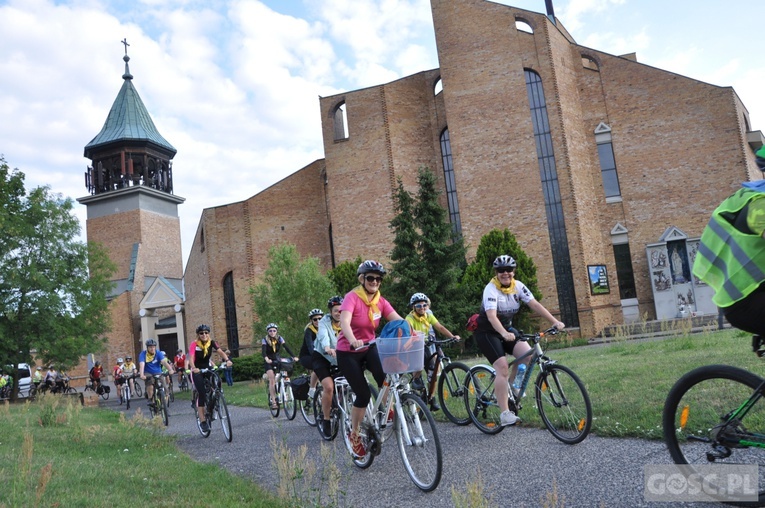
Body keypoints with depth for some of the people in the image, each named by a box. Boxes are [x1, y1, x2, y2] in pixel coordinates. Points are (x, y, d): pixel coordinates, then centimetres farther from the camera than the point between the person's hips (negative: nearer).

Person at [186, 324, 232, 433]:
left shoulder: (212, 343, -9)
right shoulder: (194, 344, -19)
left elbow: (220, 352, -19)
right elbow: (190, 358, -32)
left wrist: (227, 360, -39)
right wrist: (193, 368, -52)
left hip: (208, 368, 4)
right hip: (197, 371, -4)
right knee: (201, 394, -13)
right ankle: (203, 421, -8)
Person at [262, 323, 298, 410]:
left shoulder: (279, 338, -7)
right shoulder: (265, 340, -13)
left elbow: (286, 347, -17)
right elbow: (263, 350, -28)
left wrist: (293, 356, -32)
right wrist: (266, 358, -49)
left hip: (277, 360, 3)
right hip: (269, 361, -3)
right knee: (272, 380, -19)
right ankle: (273, 401, -21)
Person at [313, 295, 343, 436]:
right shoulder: (324, 322, -16)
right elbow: (323, 337, -35)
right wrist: (327, 348, -57)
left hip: (339, 359, 4)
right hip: (321, 357, -4)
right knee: (329, 386, -22)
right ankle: (326, 420, -8)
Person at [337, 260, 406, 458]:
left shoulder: (380, 301, -4)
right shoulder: (352, 297, -20)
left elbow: (398, 320, -15)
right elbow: (344, 322, -37)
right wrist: (353, 341, -56)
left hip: (369, 348, 4)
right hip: (348, 352, -4)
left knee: (385, 376, -26)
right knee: (363, 395, -7)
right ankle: (354, 434, 16)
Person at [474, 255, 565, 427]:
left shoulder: (518, 286, -6)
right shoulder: (491, 289, -23)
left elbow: (535, 305, -14)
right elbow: (491, 316, -36)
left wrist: (555, 321, -26)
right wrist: (504, 334, -52)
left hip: (506, 328, 6)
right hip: (487, 332, -6)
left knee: (527, 354, -15)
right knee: (502, 367, -20)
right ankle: (505, 413, -15)